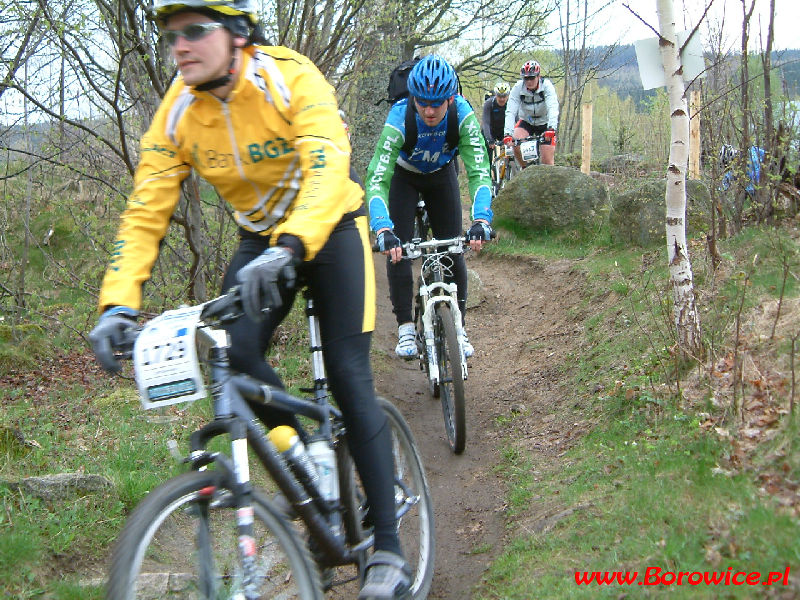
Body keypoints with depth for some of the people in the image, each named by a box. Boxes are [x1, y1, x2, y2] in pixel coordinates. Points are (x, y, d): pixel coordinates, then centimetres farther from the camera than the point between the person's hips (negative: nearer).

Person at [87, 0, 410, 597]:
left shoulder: (291, 78, -26)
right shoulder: (177, 113, -13)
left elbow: (327, 169, -40)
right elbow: (145, 211, -16)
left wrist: (289, 247, -57)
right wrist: (118, 301, -30)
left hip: (329, 228, -4)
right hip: (261, 240, 4)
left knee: (348, 375, -11)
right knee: (236, 355, -21)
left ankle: (388, 547, -4)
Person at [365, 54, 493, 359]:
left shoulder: (462, 114, -33)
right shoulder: (399, 118, -37)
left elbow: (479, 171, -36)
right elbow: (377, 179, -43)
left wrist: (481, 220, -52)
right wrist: (383, 230, -57)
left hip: (441, 174, 1)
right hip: (404, 175, -1)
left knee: (453, 249, -4)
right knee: (397, 248, -13)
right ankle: (405, 328, -3)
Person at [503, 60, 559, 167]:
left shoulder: (546, 86, -24)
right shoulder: (518, 88, -20)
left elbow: (553, 108, -37)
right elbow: (510, 112, -28)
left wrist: (551, 128, -54)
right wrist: (508, 133, -43)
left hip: (544, 123, -1)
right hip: (526, 121, 1)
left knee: (548, 162, -9)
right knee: (516, 144, -27)